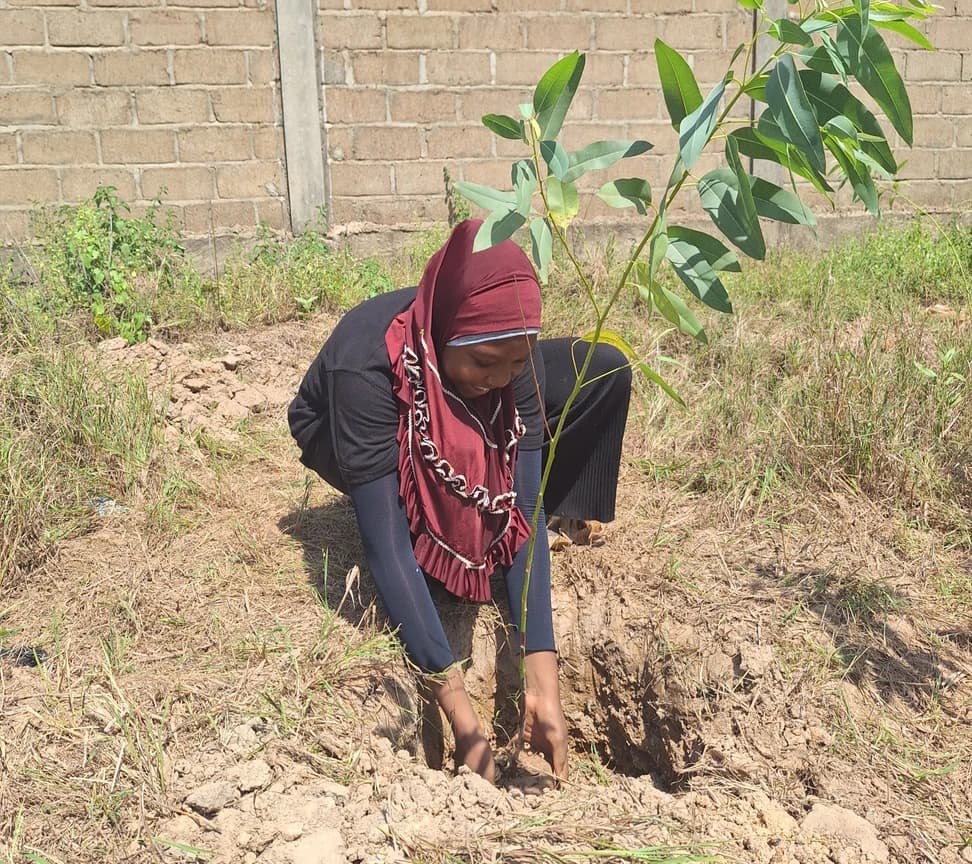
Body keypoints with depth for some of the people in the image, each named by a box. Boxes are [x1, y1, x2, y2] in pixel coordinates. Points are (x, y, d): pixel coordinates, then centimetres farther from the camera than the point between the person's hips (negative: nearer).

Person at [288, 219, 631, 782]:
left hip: (461, 436, 3)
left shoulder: (511, 356, -30)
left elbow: (522, 512, -29)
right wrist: (460, 712, -45)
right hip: (342, 436, -2)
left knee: (605, 374, -15)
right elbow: (386, 544, -43)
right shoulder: (365, 366, -42)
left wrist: (543, 678, -36)